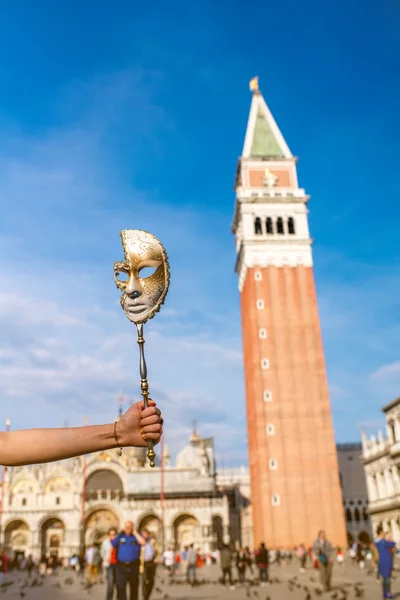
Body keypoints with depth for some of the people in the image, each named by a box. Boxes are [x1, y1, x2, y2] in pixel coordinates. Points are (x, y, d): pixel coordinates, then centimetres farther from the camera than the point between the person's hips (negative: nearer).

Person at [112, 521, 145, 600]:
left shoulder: (136, 536, 3)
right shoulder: (120, 536, 8)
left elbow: (143, 542, -17)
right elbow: (112, 546, 13)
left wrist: (135, 532, -10)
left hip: (133, 566, 0)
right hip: (121, 566, 0)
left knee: (134, 588, 11)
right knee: (120, 587, -9)